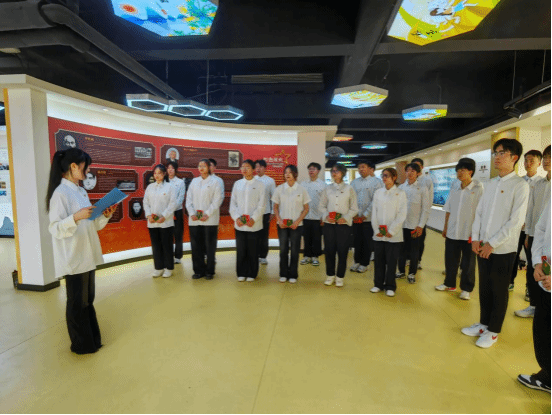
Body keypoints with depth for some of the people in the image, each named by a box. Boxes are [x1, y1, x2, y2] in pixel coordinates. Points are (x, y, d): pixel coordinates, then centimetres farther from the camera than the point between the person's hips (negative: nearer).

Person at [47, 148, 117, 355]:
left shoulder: (81, 191, 11)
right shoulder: (61, 192, -15)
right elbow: (55, 229, -19)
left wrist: (105, 216, -2)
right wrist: (76, 217, -34)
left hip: (87, 256, 8)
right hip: (73, 258, -8)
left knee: (88, 300, 18)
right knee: (77, 303, 7)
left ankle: (91, 339, 32)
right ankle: (81, 344, 24)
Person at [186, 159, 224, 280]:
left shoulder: (215, 182, 2)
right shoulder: (194, 181, 15)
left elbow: (217, 200, -5)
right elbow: (189, 199, 11)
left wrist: (207, 214, -13)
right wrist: (191, 213, -3)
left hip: (209, 220, -4)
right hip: (194, 220, 4)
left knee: (210, 247, 2)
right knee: (196, 246, 6)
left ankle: (209, 271, 15)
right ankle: (199, 270, 19)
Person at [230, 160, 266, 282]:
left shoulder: (260, 185, 2)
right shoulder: (237, 184, 10)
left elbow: (261, 205, -3)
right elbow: (233, 203, 8)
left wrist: (253, 219, -12)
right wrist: (236, 217, -5)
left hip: (254, 225, -2)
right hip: (239, 224, 2)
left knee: (253, 251, 4)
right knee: (240, 250, 6)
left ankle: (252, 274, 18)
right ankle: (241, 273, 20)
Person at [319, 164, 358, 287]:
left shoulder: (349, 189, 3)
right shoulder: (328, 188, 7)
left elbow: (354, 209, 3)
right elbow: (321, 205, 10)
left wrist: (345, 218, -13)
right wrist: (326, 215, -8)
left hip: (343, 224, -1)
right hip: (329, 224, 2)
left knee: (342, 250, 2)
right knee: (329, 249, 5)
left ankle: (340, 277, 17)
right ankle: (330, 275, 21)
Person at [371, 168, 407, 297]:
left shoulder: (400, 193, -1)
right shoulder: (378, 192, 8)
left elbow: (402, 215, -6)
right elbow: (374, 212, 6)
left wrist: (391, 231, -11)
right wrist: (376, 230, -3)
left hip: (393, 236, -3)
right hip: (378, 235, 3)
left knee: (391, 261, 4)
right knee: (378, 260, 9)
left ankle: (390, 286, 19)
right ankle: (378, 284, 23)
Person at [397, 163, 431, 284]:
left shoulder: (422, 189, -3)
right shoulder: (401, 187, 4)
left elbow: (426, 209, -4)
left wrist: (420, 226, -8)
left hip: (415, 226, -2)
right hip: (401, 224, 2)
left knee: (414, 251, 9)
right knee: (402, 249, 10)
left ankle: (412, 273, 24)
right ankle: (401, 271, 27)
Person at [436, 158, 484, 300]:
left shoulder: (478, 188, -9)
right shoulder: (455, 187, 5)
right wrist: (445, 227, 10)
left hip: (468, 233, -4)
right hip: (452, 232, 4)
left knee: (468, 263, 9)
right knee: (450, 260, 15)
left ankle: (466, 289, 25)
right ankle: (450, 284, 32)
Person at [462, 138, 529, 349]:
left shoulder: (520, 185, -9)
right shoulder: (490, 184, 10)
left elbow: (516, 221, -14)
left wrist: (492, 243, -14)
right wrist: (476, 238, -1)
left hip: (503, 249, -5)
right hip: (483, 247, 5)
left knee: (499, 292, 8)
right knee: (484, 288, 15)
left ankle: (493, 331, 23)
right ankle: (484, 324, 30)